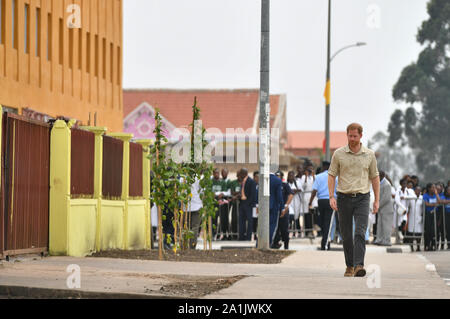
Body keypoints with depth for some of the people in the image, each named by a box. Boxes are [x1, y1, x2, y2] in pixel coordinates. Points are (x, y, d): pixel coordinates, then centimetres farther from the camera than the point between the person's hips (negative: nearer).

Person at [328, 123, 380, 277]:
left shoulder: (369, 154, 5)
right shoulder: (339, 154, 2)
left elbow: (374, 177, 11)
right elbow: (332, 175, 4)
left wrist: (377, 200, 7)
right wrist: (331, 197, -7)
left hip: (362, 197, -1)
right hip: (344, 198, 1)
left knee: (360, 233, -15)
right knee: (346, 235, 6)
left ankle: (359, 266, -22)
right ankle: (349, 266, 18)